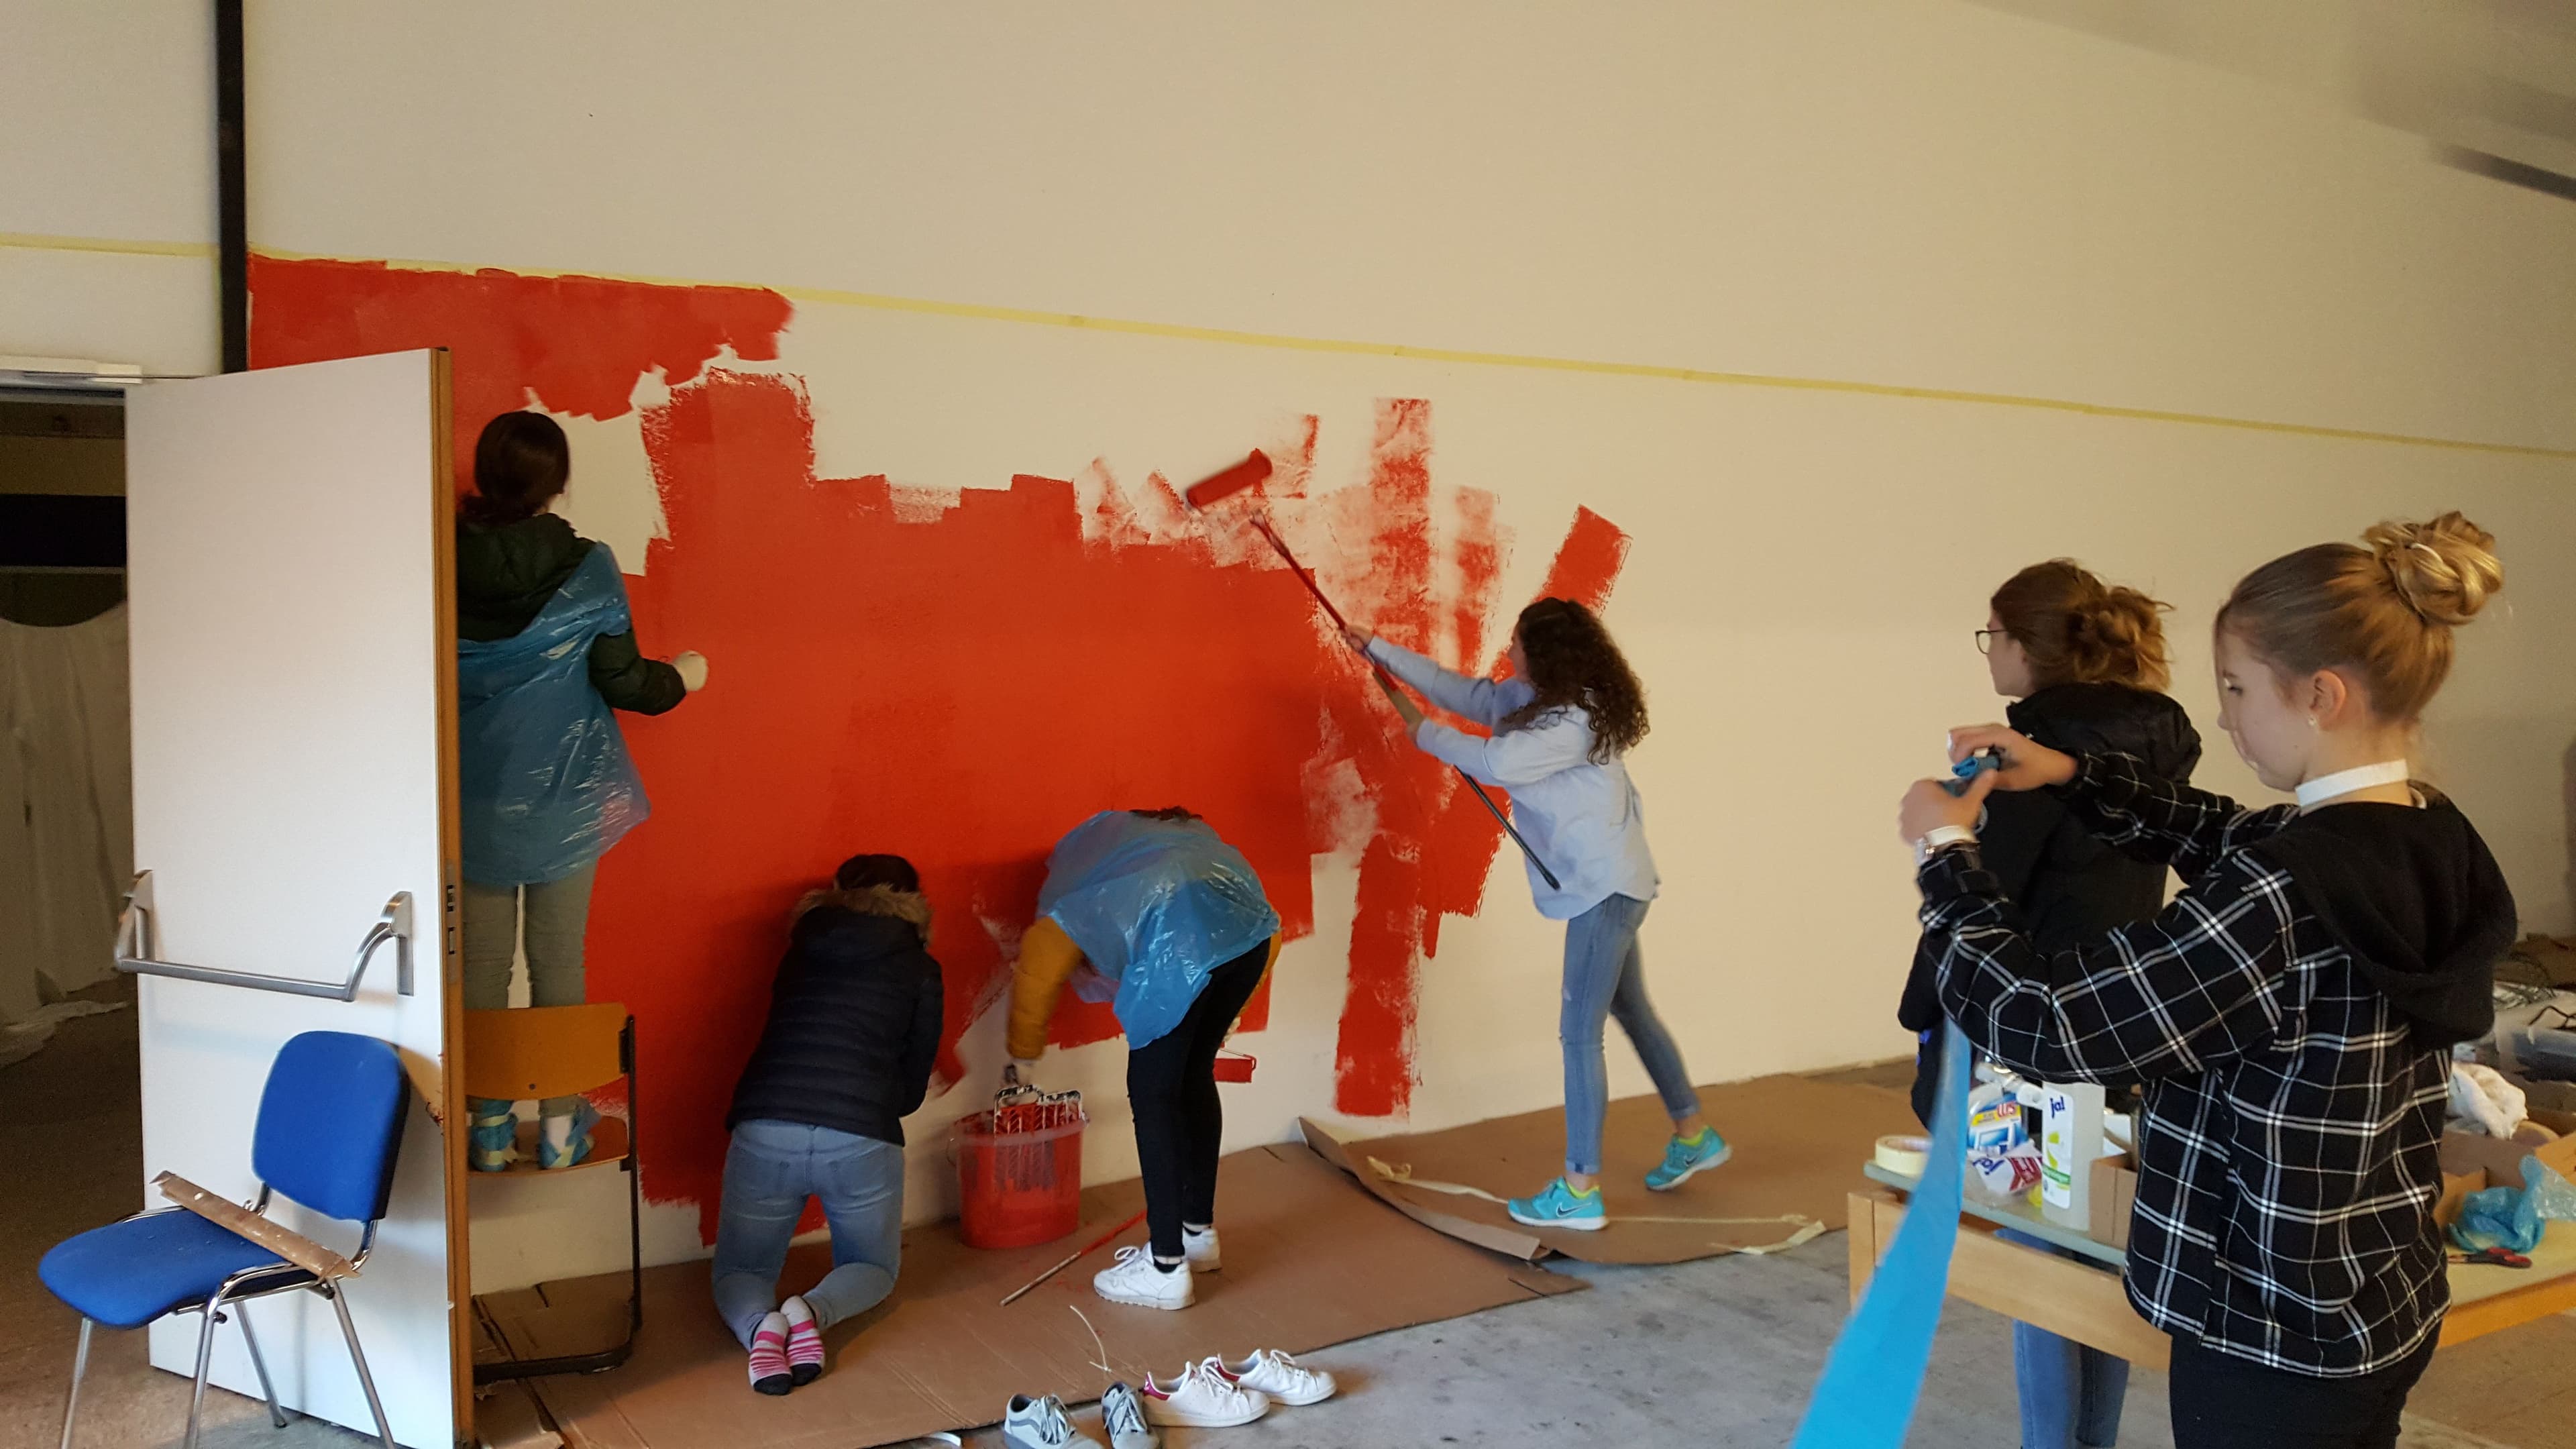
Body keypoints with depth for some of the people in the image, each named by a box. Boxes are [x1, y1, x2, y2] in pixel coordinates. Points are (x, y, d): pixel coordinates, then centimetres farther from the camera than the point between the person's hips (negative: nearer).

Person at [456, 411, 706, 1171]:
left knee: (482, 958, 11)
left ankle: (489, 1126, 19)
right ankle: (560, 1126, 17)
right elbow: (622, 682, -9)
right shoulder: (585, 568, -11)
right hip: (564, 797, -1)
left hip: (476, 800, 2)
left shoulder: (445, 565, -6)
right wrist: (681, 678, 11)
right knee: (558, 958, 8)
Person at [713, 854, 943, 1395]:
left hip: (766, 1130, 2)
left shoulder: (805, 947, 15)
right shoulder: (919, 969, 9)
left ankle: (760, 1325, -12)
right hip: (862, 1140, -1)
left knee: (739, 1272, 22)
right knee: (873, 1268, 23)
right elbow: (912, 1090, 12)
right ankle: (813, 1311, -10)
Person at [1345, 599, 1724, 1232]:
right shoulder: (1533, 700, 6)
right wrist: (1380, 651, 11)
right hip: (1607, 884, 10)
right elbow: (1464, 691, 11)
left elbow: (1494, 764, -27)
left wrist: (1424, 733, -11)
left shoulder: (1573, 721, -23)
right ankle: (1694, 1135, 36)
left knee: (1580, 1032, -8)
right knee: (1631, 1012, 21)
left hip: (1604, 888, -10)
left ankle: (1581, 1191, -3)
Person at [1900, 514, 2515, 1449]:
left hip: (2276, 1340, -8)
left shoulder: (2286, 893, -29)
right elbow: (2220, 838, 17)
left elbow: (2046, 1023, -23)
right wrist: (2071, 775, 7)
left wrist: (1947, 855, -10)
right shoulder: (2432, 842, -1)